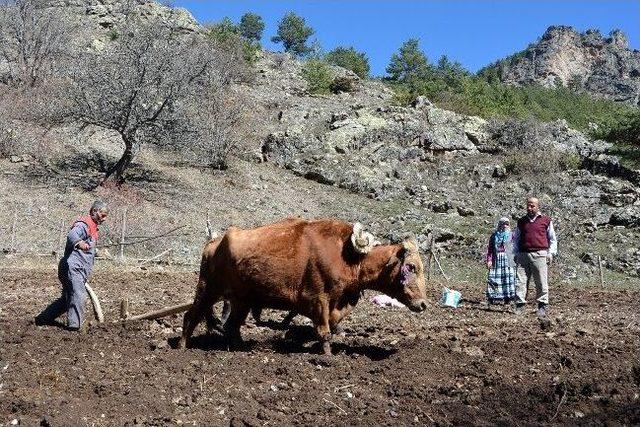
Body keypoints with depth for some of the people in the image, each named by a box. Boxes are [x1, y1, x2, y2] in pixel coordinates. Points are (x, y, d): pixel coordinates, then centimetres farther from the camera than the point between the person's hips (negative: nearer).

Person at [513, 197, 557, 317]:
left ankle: (543, 306, 6)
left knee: (541, 282, -1)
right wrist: (515, 254, 14)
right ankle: (520, 305, 0)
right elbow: (516, 239, 23)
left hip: (539, 254, -3)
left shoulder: (546, 220, 9)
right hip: (523, 255, 3)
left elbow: (552, 239, 13)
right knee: (520, 281, -3)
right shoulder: (521, 221, 18)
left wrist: (551, 253, 3)